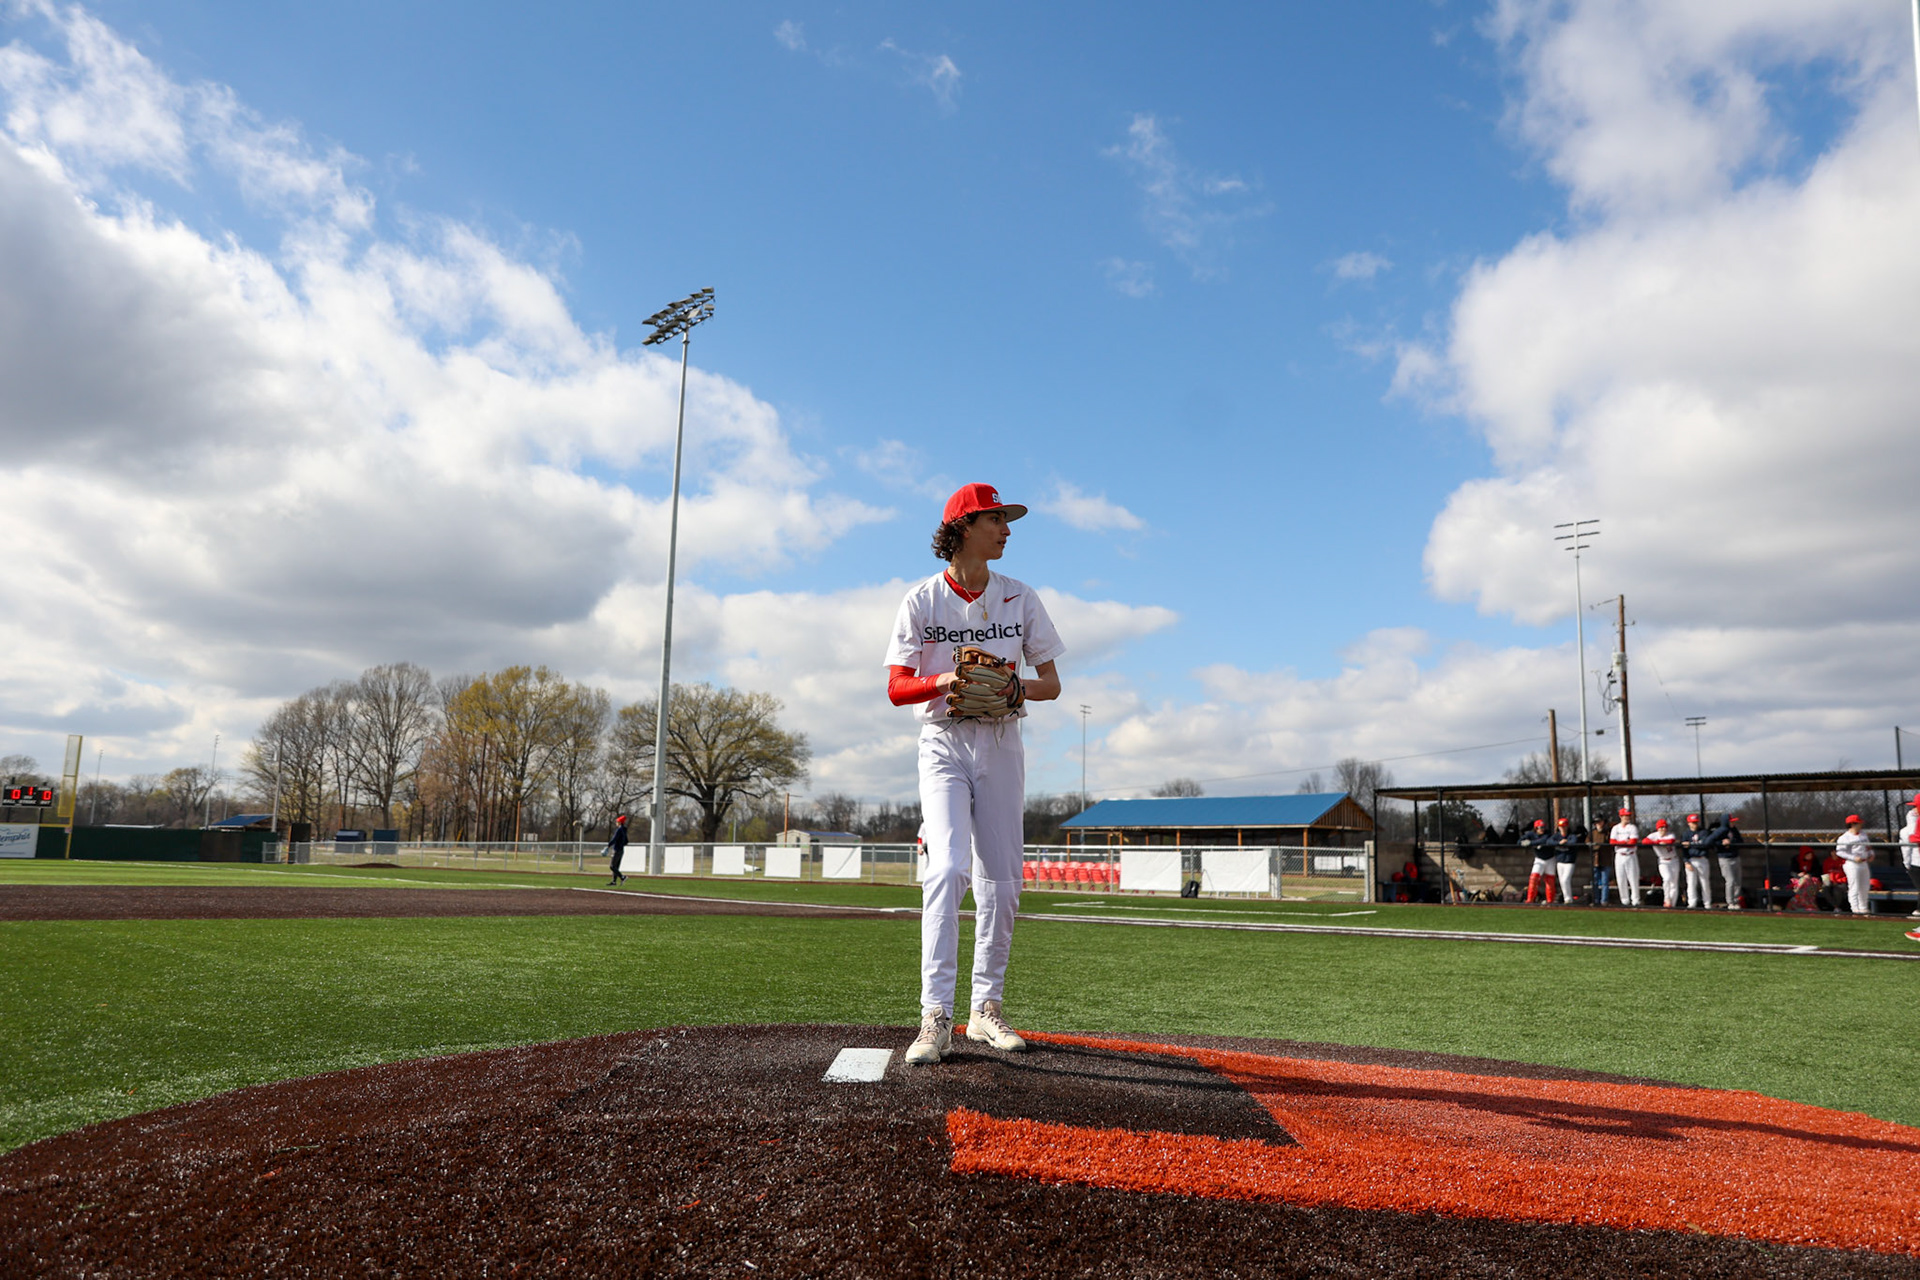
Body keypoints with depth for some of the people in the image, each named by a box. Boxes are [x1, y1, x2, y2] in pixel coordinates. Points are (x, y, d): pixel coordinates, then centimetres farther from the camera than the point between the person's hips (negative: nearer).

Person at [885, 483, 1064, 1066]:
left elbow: (1052, 683, 6)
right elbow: (897, 688, -4)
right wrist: (947, 679, -24)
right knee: (947, 869, -19)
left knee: (1001, 881, 4)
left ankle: (985, 1010, 17)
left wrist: (1017, 687, -16)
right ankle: (936, 1017, -16)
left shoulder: (1020, 598, 7)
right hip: (944, 743, -3)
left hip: (1001, 743, 3)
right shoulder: (921, 600, -1)